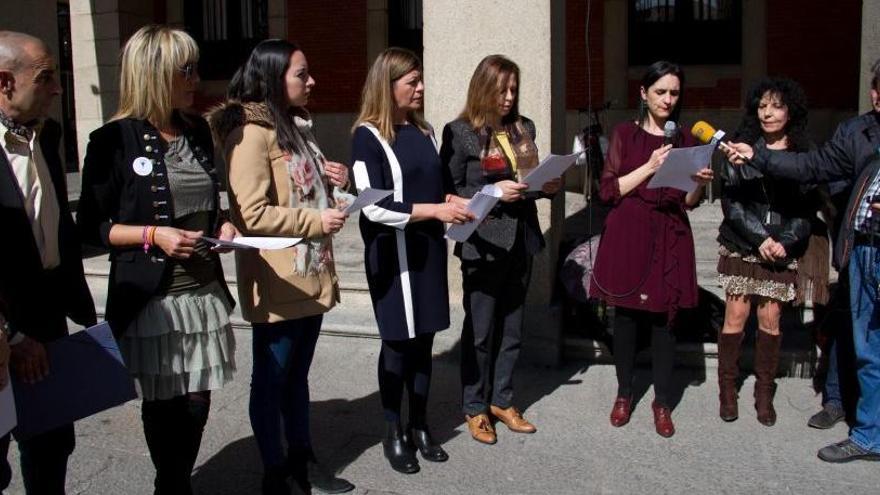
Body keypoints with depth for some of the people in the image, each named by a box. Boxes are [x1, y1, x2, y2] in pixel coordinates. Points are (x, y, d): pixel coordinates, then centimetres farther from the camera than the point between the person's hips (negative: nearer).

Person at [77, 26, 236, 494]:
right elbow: (91, 226, -6)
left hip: (205, 292, 5)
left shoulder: (198, 130, 9)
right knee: (163, 404, 10)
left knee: (197, 403, 10)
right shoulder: (113, 140, -9)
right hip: (151, 298, -5)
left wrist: (223, 226, 2)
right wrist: (153, 234, -19)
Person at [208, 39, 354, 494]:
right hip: (278, 284, -9)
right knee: (272, 379, 7)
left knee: (297, 374, 19)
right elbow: (252, 214, -22)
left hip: (310, 275, 9)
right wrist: (317, 221, -20)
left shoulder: (296, 126, 14)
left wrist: (332, 183, 4)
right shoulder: (252, 132, -15)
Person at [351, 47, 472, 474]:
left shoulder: (424, 131, 12)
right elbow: (374, 206, -18)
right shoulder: (368, 136, -10)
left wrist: (455, 203, -1)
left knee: (423, 339, 12)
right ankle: (393, 434, 17)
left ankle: (419, 426, 25)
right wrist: (435, 210, -21)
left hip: (428, 248, 6)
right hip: (392, 254, -6)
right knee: (397, 341, 3)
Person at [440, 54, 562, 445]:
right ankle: (475, 407, 20)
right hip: (483, 242, -5)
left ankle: (502, 400, 28)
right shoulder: (460, 132, -7)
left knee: (512, 326, 13)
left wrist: (548, 186, -2)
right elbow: (450, 191, -8)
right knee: (480, 329, 5)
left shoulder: (523, 128, 9)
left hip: (521, 240, 5)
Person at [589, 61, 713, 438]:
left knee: (663, 318, 2)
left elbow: (689, 201, 11)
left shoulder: (685, 139, 10)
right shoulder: (625, 134, 3)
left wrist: (701, 183, -9)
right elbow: (608, 190, -5)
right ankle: (624, 394, 21)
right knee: (626, 314, 4)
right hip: (628, 236, -1)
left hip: (669, 239, 2)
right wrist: (649, 167, -14)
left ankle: (663, 402, 14)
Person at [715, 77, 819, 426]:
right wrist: (759, 239, -13)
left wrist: (784, 242, -12)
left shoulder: (804, 155, 4)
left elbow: (808, 208, 2)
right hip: (742, 246, -1)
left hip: (782, 250, 1)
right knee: (736, 316, -1)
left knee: (770, 319, 3)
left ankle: (764, 394, 17)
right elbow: (730, 200, -5)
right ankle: (727, 390, 13)